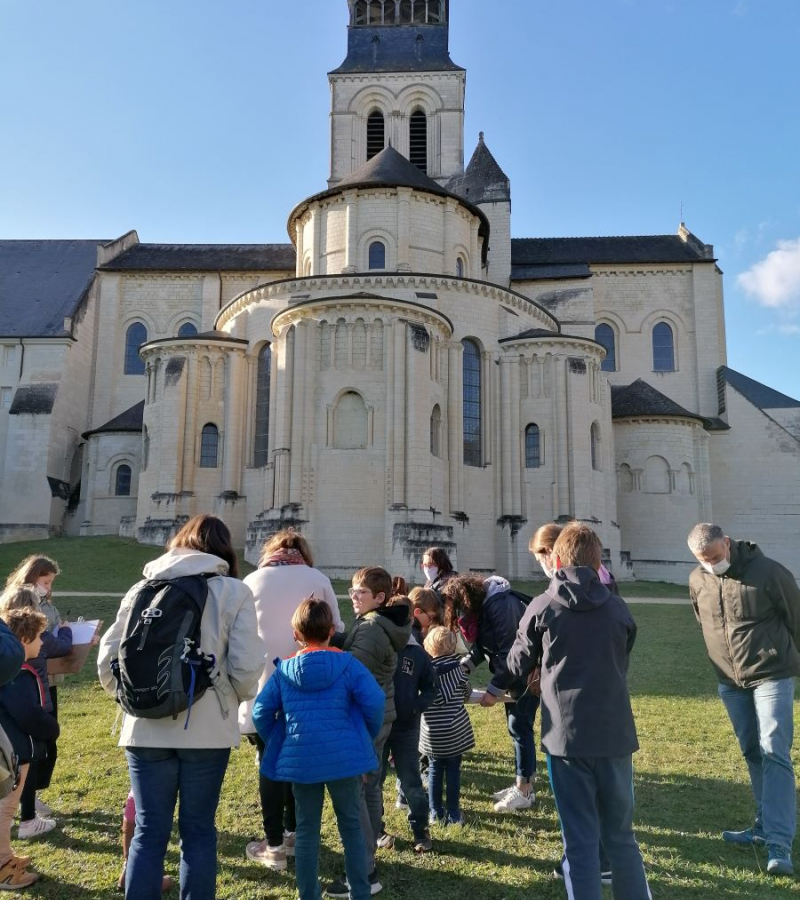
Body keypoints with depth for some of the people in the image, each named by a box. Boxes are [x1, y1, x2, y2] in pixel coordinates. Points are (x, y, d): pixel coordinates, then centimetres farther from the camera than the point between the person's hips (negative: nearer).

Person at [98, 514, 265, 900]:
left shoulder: (142, 589, 6)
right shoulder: (234, 592, -3)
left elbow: (108, 658, 5)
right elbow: (246, 666, -10)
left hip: (146, 729, 2)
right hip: (207, 730, -2)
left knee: (148, 832, 12)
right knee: (198, 831, 12)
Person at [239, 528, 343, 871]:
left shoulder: (252, 580, 4)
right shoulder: (318, 579, 2)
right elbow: (336, 630, 6)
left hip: (264, 683, -1)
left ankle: (274, 845, 12)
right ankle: (293, 832, 29)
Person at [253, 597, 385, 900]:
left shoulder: (283, 670, 3)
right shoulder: (347, 663, -5)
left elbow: (261, 712, 4)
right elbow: (374, 701, -13)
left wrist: (277, 744, 18)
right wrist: (368, 736, 5)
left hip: (299, 760, 2)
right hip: (343, 757, -1)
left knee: (306, 830, 15)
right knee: (351, 826, 14)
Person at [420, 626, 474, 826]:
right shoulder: (456, 665, -8)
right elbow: (467, 693, 5)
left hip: (431, 731, 2)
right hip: (454, 729, -1)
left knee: (434, 770, 14)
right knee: (453, 772, 8)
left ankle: (436, 812, 22)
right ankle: (453, 814, 14)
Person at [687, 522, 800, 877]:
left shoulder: (768, 572, -18)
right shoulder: (697, 581, -2)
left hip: (771, 676, -5)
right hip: (729, 681, 5)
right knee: (752, 753, 14)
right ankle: (766, 825, 26)